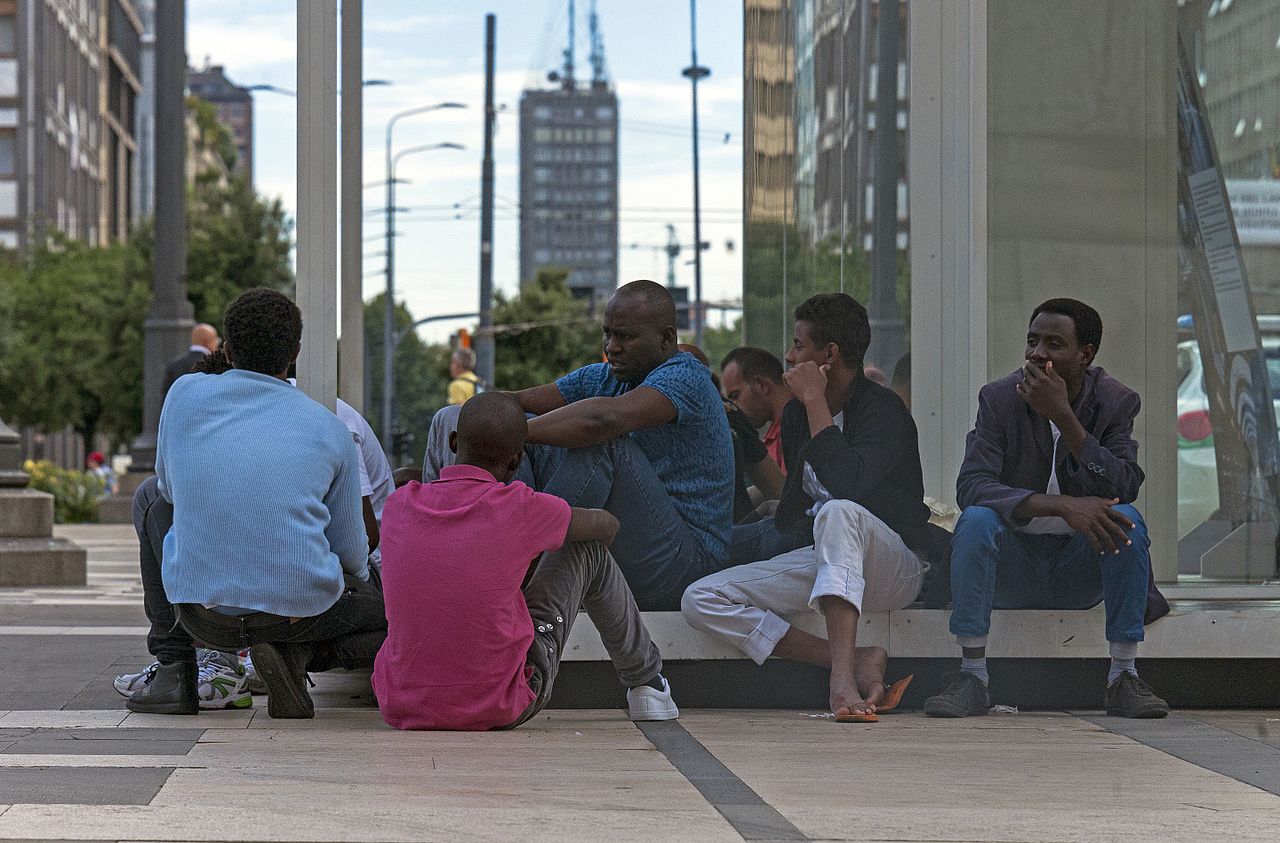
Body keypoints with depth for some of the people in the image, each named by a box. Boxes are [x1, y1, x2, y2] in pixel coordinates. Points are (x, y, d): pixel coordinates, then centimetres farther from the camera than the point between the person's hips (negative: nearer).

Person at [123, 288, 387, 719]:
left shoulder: (186, 393, 4)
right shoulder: (332, 430, 3)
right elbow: (350, 551, 9)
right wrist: (358, 585, 33)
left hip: (201, 614, 1)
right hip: (303, 609, -1)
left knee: (154, 503, 29)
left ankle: (173, 669, 19)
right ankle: (294, 655, -3)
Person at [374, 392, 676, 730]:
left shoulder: (399, 505, -4)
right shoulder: (519, 508, -14)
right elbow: (606, 525, 8)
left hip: (402, 710, 4)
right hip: (500, 709, -3)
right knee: (590, 549, 14)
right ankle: (645, 682, 35)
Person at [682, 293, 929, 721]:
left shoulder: (882, 410, -12)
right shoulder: (795, 415, 12)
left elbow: (847, 485, -31)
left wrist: (815, 402, -22)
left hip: (894, 566, -7)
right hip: (820, 560, 8)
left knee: (840, 513, -40)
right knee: (700, 599, -11)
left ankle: (842, 680, -49)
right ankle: (854, 661, -24)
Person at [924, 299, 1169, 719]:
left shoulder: (1117, 402, -4)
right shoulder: (1000, 398, -7)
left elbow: (1123, 488, -19)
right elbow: (971, 486, -22)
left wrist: (1063, 416, -28)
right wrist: (1062, 505, -34)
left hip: (1079, 573, 1)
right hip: (1012, 571, -1)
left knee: (1128, 520, -27)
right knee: (975, 520, -30)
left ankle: (1123, 676, -22)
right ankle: (972, 675, -27)